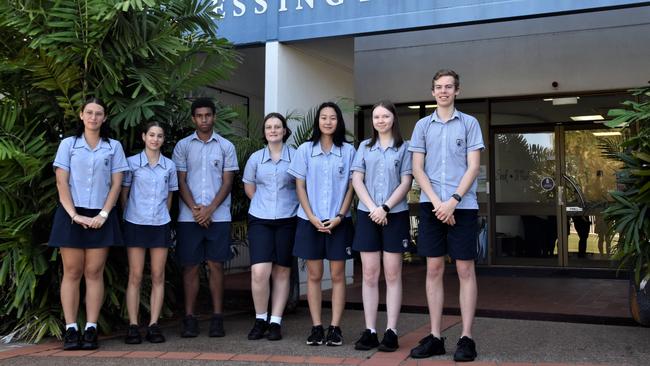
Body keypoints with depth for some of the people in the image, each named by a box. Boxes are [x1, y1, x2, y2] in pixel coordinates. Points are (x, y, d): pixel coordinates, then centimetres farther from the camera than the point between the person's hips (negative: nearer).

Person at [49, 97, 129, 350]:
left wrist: (103, 214, -7)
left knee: (94, 273, -1)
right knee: (72, 272, -1)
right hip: (71, 215, 0)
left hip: (100, 217, 0)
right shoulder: (68, 144, 6)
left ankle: (91, 329, 2)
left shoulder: (114, 147, 8)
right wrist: (74, 215, -10)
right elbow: (61, 182, 1)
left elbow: (116, 184, 5)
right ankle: (71, 330, 2)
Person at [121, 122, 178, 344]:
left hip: (160, 225, 3)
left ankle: (153, 325, 8)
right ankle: (133, 326, 3)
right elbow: (123, 194, 5)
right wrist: (128, 215, 3)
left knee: (158, 277, 3)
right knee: (135, 277, 0)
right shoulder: (132, 163, -1)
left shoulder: (169, 166, 6)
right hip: (136, 224, -2)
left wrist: (163, 216, 9)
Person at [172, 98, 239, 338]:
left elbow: (227, 182, 3)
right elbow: (181, 181, 4)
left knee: (215, 265, 1)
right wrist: (195, 209, -9)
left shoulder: (226, 146, 7)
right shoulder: (183, 146, 8)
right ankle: (189, 318, 9)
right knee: (190, 266, 2)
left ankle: (217, 318, 7)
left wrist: (209, 209, -9)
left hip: (218, 216, 0)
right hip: (189, 217, 0)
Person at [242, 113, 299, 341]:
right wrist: (263, 203, 11)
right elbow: (248, 186, 19)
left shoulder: (295, 156, 1)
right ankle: (260, 320, 7)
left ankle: (275, 322, 14)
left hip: (287, 220, -1)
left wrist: (289, 204, 2)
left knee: (282, 272, 5)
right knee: (259, 272, -11)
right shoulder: (256, 158, 7)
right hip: (260, 220, 1)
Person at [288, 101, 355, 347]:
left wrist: (339, 217, -9)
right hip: (310, 220, 1)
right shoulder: (305, 150, 3)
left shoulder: (348, 151, 3)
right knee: (314, 275, 4)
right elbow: (300, 187, 3)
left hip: (338, 222, 0)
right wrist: (312, 217, -8)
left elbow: (351, 188, 3)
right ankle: (316, 327, 10)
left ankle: (335, 328, 7)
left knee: (337, 275, 2)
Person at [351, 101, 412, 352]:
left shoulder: (404, 148, 4)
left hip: (395, 215, -2)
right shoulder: (365, 147, 11)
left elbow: (406, 183, -3)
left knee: (392, 275, 1)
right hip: (367, 215, 2)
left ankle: (391, 331, 3)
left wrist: (385, 208, -14)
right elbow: (357, 180, 4)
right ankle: (370, 331, 6)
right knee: (369, 274, 2)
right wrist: (372, 208, -10)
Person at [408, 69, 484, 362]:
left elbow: (473, 167, -1)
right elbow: (417, 168, 6)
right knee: (434, 269, 4)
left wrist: (453, 201, -12)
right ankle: (435, 337, 11)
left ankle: (466, 338, 5)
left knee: (465, 270, 0)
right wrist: (436, 202, -7)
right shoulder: (422, 125, 11)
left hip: (462, 205, -2)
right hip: (431, 206, 2)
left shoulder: (469, 123, 5)